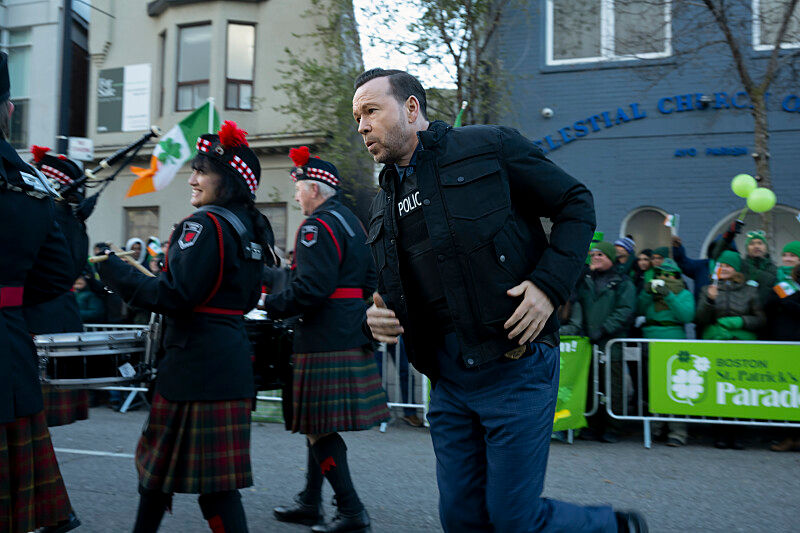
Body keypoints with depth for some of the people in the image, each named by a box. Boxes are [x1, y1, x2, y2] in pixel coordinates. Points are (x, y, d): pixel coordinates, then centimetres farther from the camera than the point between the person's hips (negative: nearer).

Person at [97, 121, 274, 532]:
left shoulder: (205, 224, -15)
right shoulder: (249, 226, 11)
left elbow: (174, 296, -22)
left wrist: (114, 271, -14)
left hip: (197, 359, -9)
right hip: (232, 355, 9)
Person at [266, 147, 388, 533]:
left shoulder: (317, 226, -13)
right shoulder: (351, 221, 17)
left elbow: (310, 288, -23)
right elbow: (369, 281, 20)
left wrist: (269, 305, -12)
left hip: (324, 340, -10)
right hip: (352, 337, 10)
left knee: (318, 429, -3)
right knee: (319, 426, 16)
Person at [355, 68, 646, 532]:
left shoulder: (490, 147, -3)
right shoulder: (385, 205, 14)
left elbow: (577, 204, -1)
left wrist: (550, 284, -14)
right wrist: (378, 317, 0)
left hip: (515, 367, -6)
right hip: (449, 380, 7)